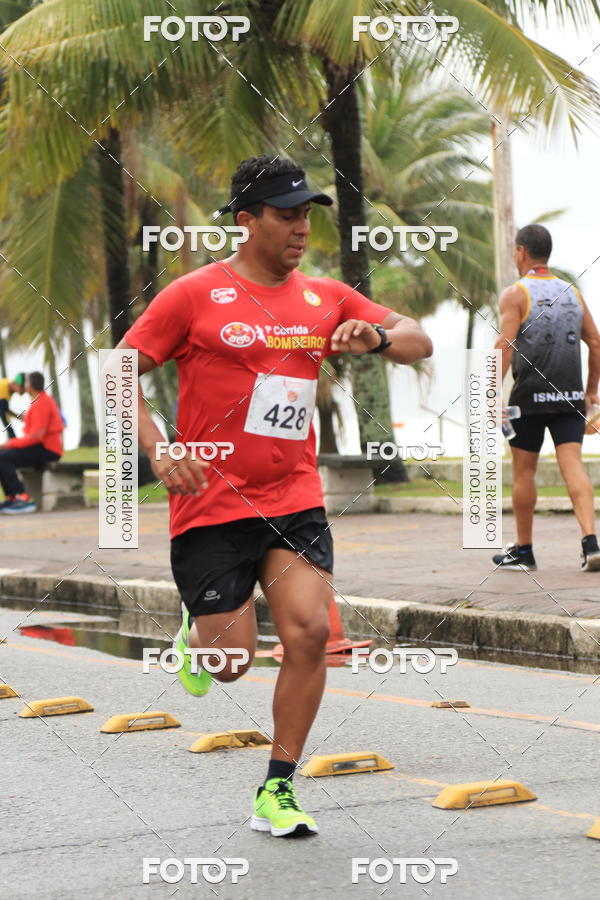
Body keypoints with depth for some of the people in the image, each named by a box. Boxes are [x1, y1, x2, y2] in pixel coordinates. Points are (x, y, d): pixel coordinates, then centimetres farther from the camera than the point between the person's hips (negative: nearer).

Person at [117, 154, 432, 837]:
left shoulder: (325, 298, 9)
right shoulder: (195, 294, -4)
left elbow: (419, 343, 11)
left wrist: (378, 339, -12)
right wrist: (157, 450, -16)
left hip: (295, 500, 4)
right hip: (212, 503, -3)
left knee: (309, 632, -13)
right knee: (231, 662, -4)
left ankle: (277, 794, 0)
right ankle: (196, 635, 35)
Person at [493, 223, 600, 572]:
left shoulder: (516, 294, -4)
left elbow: (505, 345, -14)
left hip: (530, 397, -4)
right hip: (570, 397, 4)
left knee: (523, 471, 8)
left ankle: (523, 551, 16)